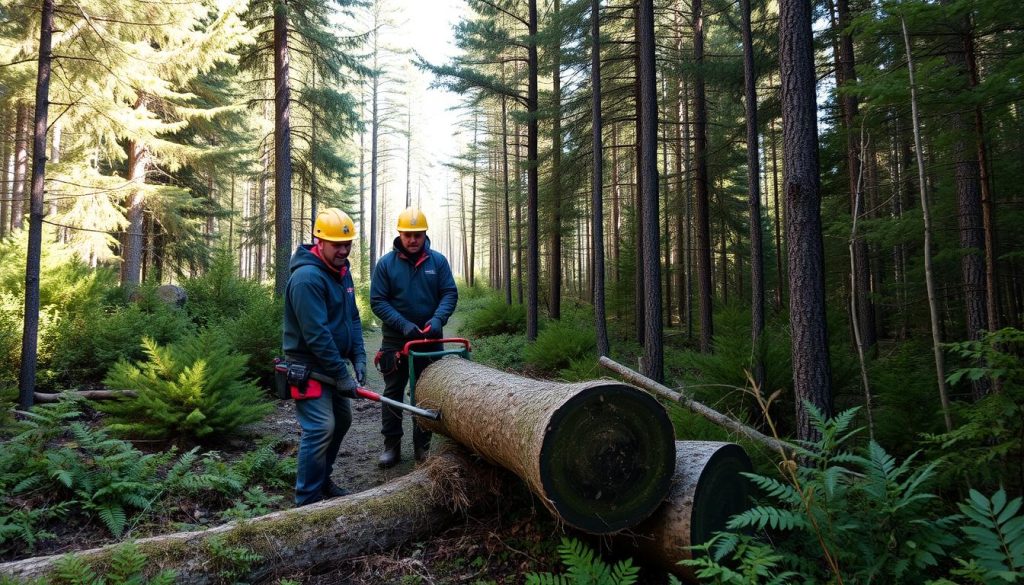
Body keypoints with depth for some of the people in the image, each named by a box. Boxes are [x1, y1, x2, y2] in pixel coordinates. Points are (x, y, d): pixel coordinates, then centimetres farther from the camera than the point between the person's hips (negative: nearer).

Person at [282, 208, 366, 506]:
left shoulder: (341, 271, 7)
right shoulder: (307, 277, -23)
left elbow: (353, 317, 11)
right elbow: (317, 334, -26)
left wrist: (358, 358, 0)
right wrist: (342, 375, -22)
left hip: (333, 363, 10)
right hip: (309, 366, -10)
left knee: (341, 420, 16)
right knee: (320, 428, -12)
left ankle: (322, 480, 31)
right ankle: (308, 501, -1)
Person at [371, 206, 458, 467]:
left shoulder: (438, 261, -2)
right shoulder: (386, 263, -6)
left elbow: (450, 294, -4)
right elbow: (377, 301, -8)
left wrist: (437, 319, -23)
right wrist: (404, 325, -20)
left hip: (430, 339, 1)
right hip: (395, 340, -1)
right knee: (393, 392, 6)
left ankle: (423, 445, 20)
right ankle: (391, 446, 16)